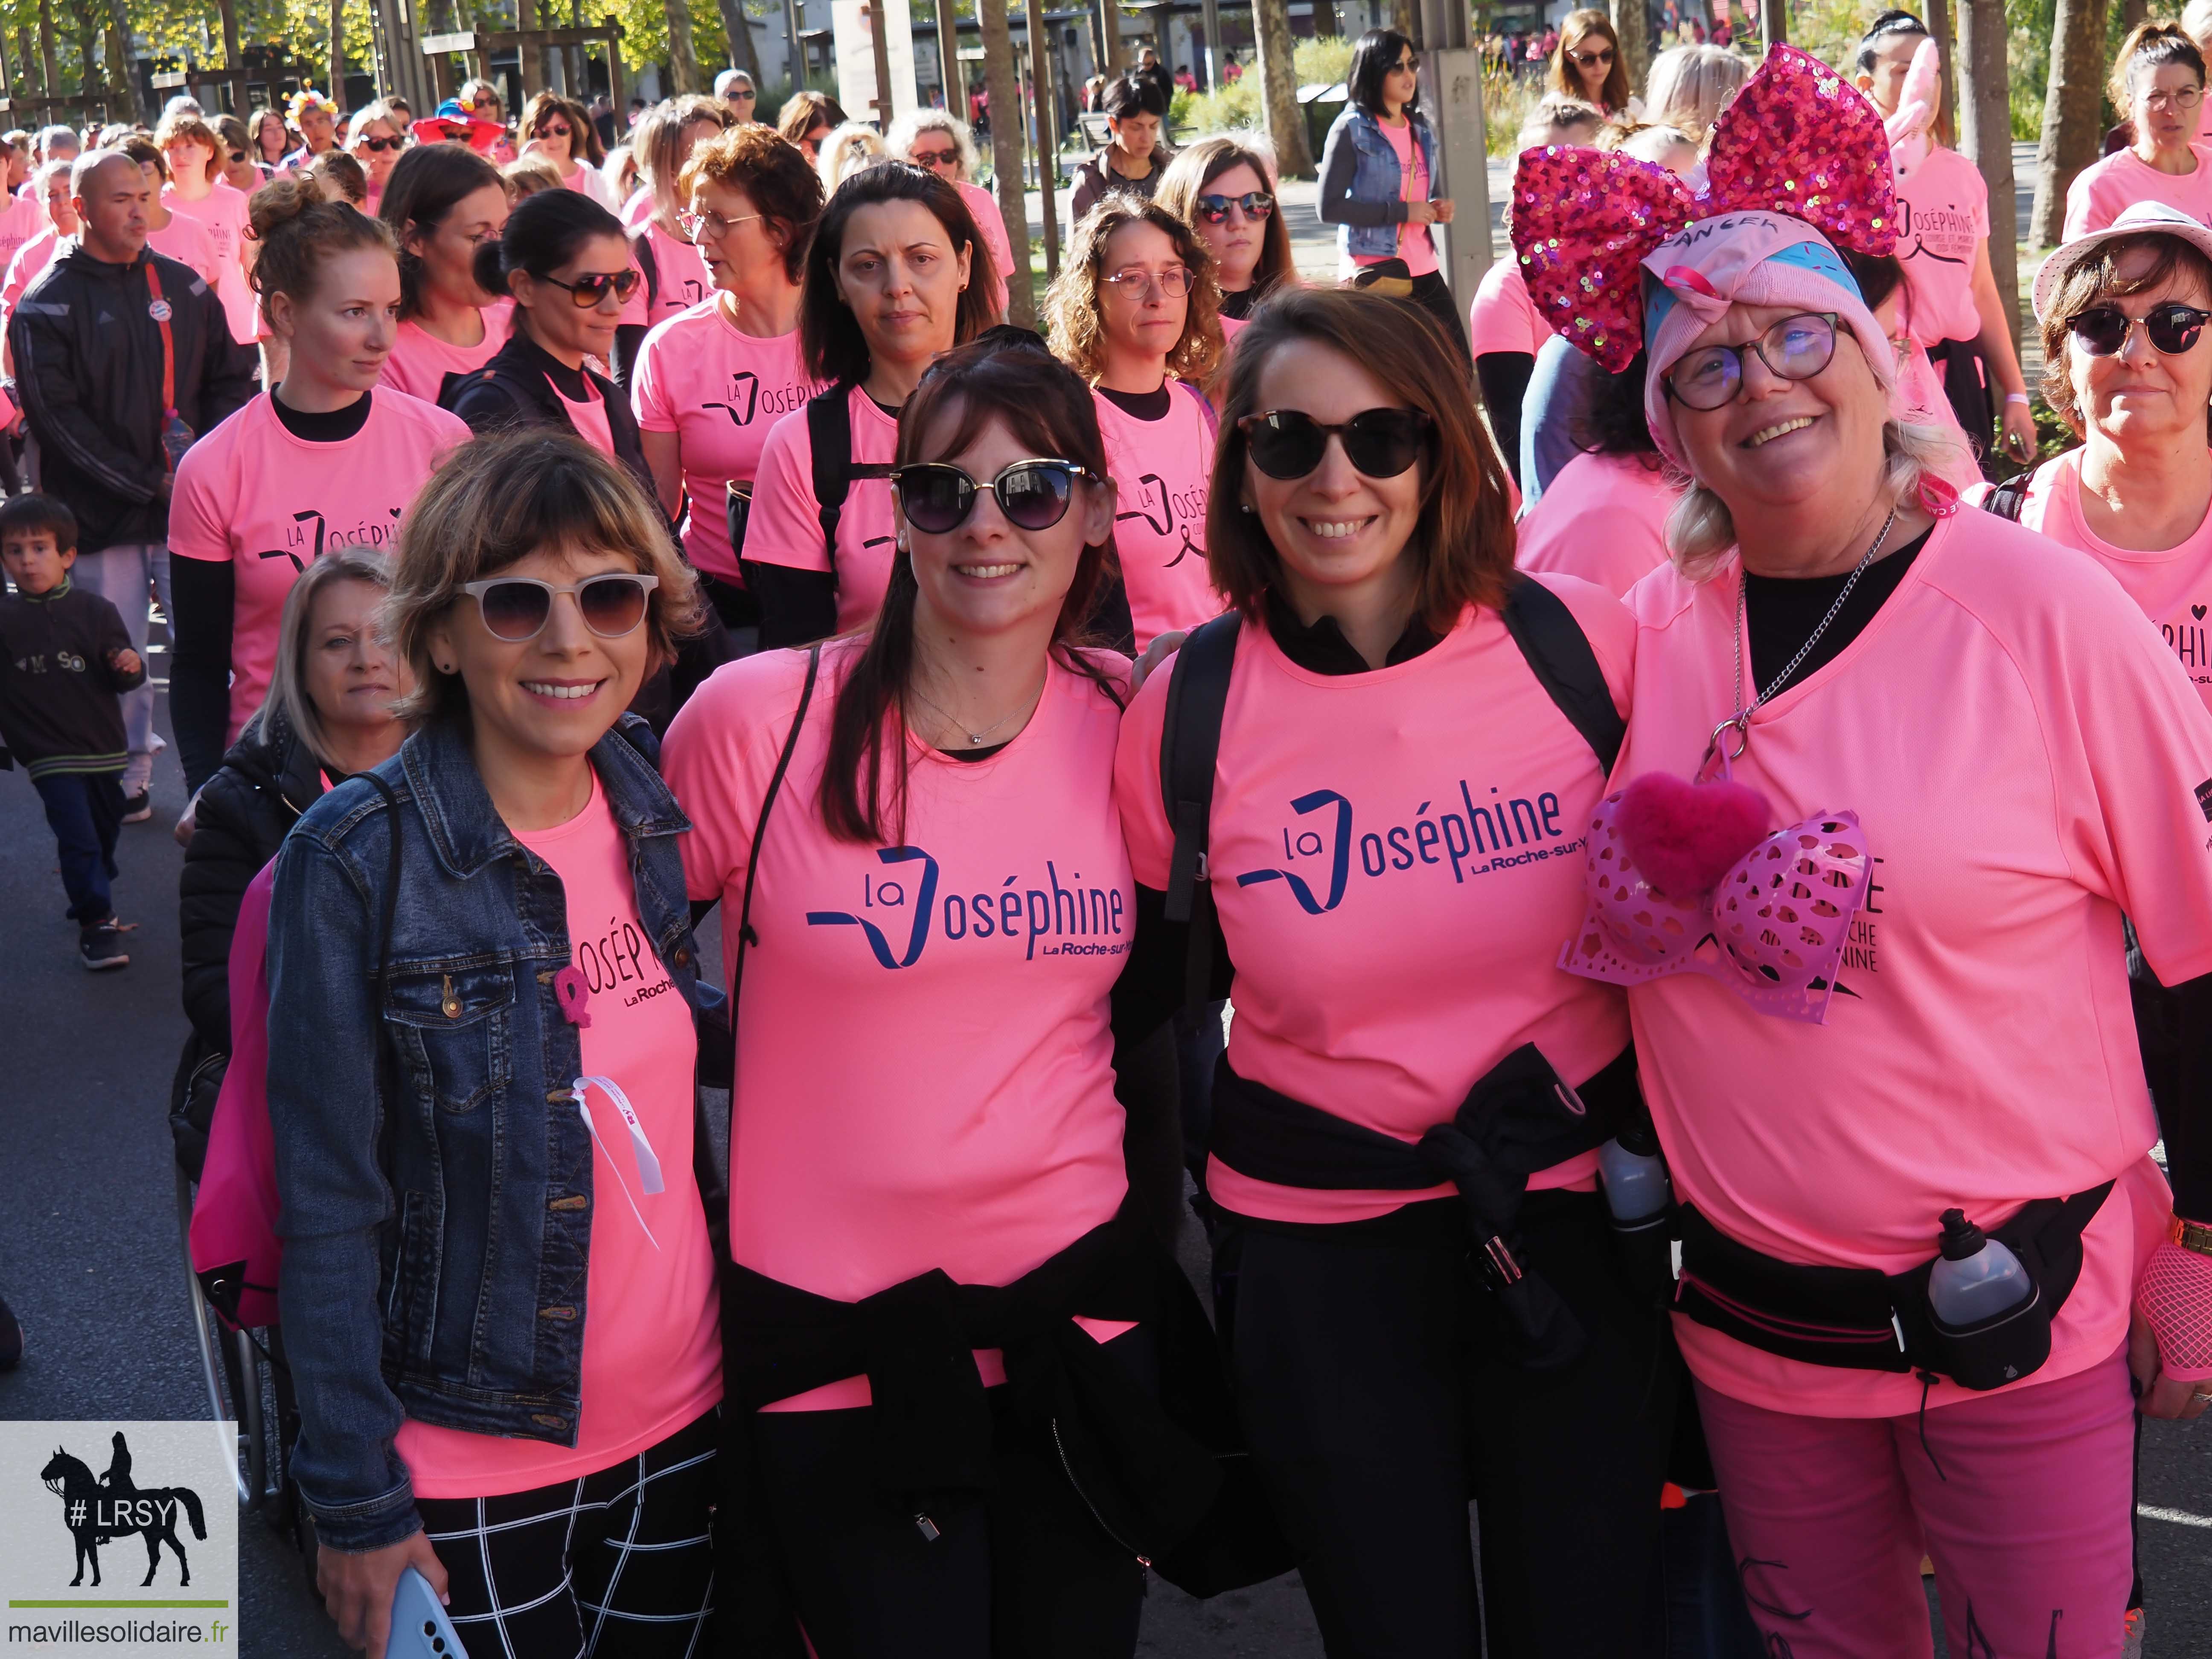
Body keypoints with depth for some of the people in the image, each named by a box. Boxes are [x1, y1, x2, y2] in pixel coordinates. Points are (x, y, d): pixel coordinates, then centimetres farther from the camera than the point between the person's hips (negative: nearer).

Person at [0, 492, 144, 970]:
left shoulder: (93, 611, -4)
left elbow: (123, 679, 0)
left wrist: (130, 667, -20)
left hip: (102, 748, 3)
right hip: (50, 755, -3)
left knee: (105, 833, 18)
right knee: (78, 839, -11)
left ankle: (93, 904, 40)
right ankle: (96, 925, -5)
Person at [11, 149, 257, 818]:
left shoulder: (182, 286, 10)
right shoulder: (45, 305, -1)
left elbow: (232, 378, 13)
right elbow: (56, 417, -8)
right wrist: (149, 483, -13)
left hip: (190, 508, 2)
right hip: (101, 514, -2)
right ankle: (127, 783, 19)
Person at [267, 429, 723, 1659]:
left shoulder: (661, 815, 0)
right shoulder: (356, 862, -16)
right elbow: (330, 1202, -14)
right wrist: (357, 1499, -13)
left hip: (685, 1419, 5)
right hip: (476, 1467, -5)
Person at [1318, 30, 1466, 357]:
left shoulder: (1420, 128, 13)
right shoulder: (1351, 128, -8)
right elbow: (1330, 207, -15)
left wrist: (1438, 209, 1)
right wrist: (1401, 212, -19)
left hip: (1424, 271, 7)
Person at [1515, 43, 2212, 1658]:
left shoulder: (2048, 612, -11)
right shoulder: (1654, 629, -1)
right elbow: (1610, 940, 9)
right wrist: (1611, 1166, -2)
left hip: (2023, 1318, -3)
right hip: (1751, 1321, 3)